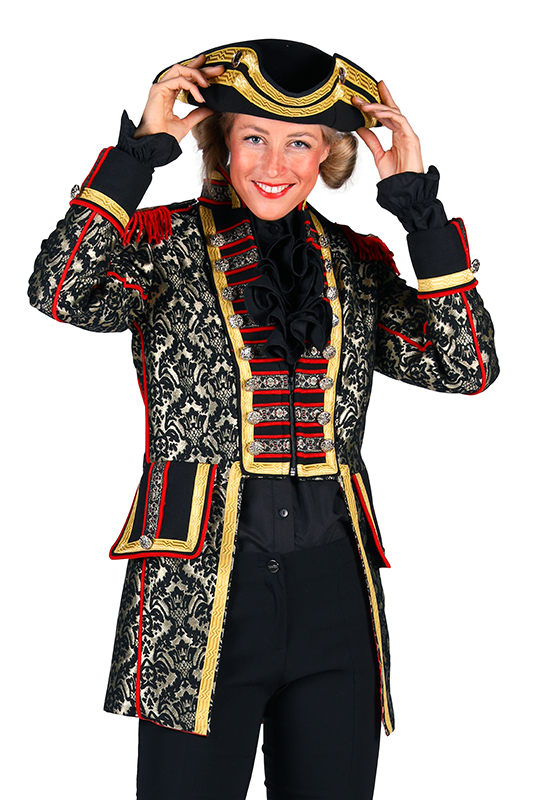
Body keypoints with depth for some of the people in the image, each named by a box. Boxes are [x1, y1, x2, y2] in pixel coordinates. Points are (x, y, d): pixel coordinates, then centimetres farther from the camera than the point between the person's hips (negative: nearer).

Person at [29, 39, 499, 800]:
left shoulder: (358, 264, 11)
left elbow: (468, 365, -2)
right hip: (199, 586, -3)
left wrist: (417, 199, -3)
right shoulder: (166, 241, 2)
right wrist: (143, 146, -13)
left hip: (334, 588, 4)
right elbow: (61, 293, -18)